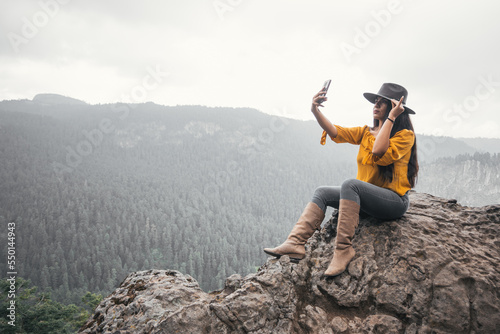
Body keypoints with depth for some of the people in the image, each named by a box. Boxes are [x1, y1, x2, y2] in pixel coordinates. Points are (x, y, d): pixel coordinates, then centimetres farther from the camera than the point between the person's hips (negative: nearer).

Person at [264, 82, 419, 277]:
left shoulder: (406, 135, -7)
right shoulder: (366, 132, 13)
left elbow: (378, 153, -26)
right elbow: (336, 133, 0)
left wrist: (391, 117, -19)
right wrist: (316, 112, -14)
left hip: (395, 201, -7)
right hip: (367, 199, 7)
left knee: (350, 184, -32)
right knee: (322, 192, -6)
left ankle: (343, 249, -32)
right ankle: (295, 243, -21)